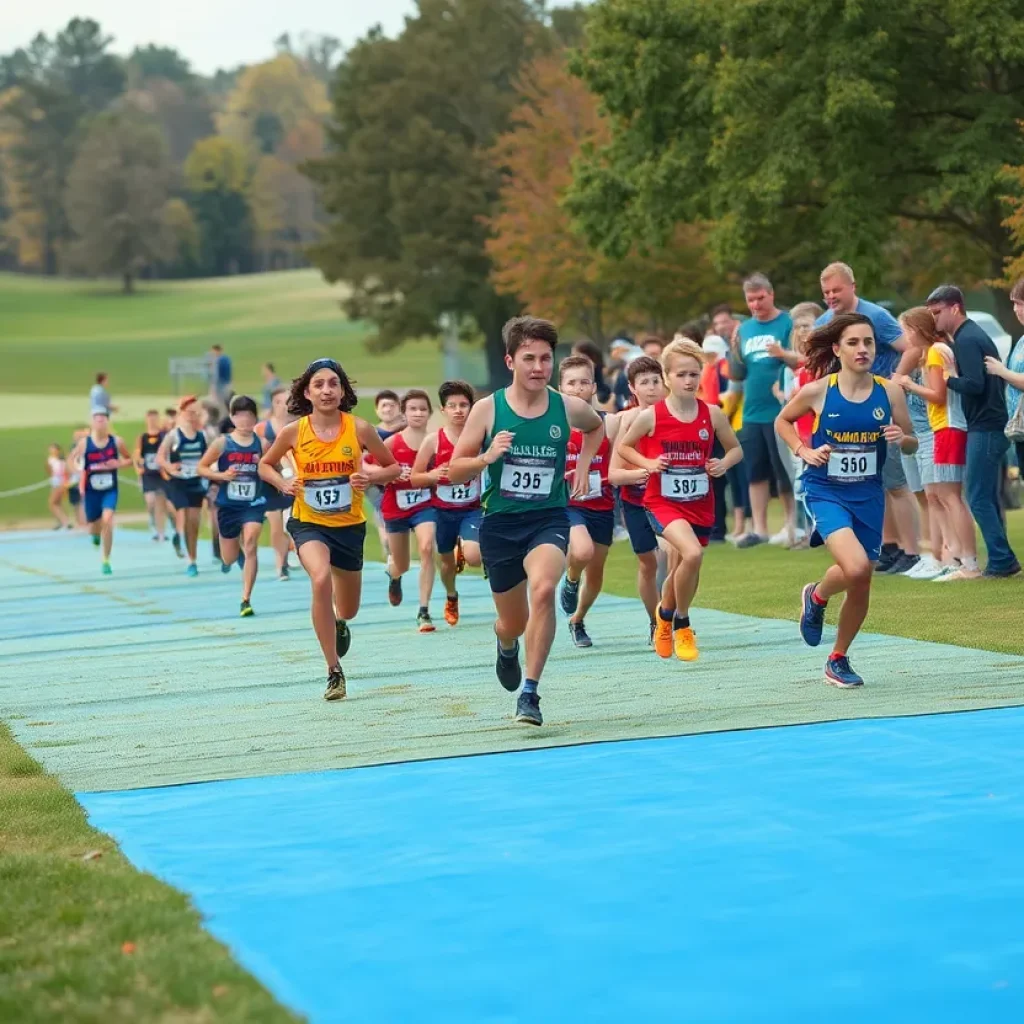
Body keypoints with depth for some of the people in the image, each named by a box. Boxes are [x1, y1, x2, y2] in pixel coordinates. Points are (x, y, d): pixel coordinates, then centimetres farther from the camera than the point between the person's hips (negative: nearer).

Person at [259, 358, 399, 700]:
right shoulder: (293, 432, -9)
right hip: (309, 522, -2)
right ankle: (334, 671, -23)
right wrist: (283, 483, -12)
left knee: (347, 610, 15)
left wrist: (370, 476, -18)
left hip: (349, 525, 2)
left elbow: (392, 467, 3)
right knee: (321, 579, -33)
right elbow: (265, 465, 8)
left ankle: (339, 624, 58)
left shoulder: (359, 428, -9)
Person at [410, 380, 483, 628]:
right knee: (446, 560, 14)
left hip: (473, 509, -1)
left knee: (473, 557, -22)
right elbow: (414, 479, -2)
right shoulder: (433, 441, -6)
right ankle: (451, 598, 46)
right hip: (443, 511, 1)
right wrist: (432, 475, -21)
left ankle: (462, 549, 18)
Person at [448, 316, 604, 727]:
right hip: (499, 522, 1)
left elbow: (597, 427, 23)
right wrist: (486, 457, -21)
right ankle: (506, 647, 53)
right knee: (514, 622, 12)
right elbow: (454, 472, -2)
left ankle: (530, 693, -24)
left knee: (543, 589, -31)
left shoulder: (568, 408, -3)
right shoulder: (488, 409, -7)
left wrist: (583, 465, 8)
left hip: (548, 519, -1)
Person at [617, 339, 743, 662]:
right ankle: (681, 623, -3)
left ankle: (666, 616, 47)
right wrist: (647, 463, -13)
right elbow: (623, 447, 3)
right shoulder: (651, 417, -10)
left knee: (683, 569, 15)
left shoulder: (713, 414, -4)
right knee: (693, 554, -26)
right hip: (663, 501, -4)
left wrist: (724, 463, -12)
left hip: (700, 503, 4)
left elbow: (735, 449, 9)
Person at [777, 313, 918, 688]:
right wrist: (804, 451, -6)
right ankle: (817, 597, 9)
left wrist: (901, 438, -16)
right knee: (855, 567, -26)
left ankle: (838, 660, 30)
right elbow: (782, 421, 9)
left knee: (861, 586, 7)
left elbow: (912, 444, 6)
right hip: (825, 491, -3)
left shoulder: (889, 391, -4)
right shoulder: (818, 391, -9)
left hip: (868, 495, 3)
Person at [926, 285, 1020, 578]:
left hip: (984, 427, -10)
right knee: (986, 497, 12)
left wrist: (947, 379, -10)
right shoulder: (975, 335, 18)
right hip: (992, 425, 10)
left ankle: (1001, 562, -8)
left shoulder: (966, 341, -14)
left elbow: (974, 384, -24)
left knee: (978, 497, -8)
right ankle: (1002, 561, 13)